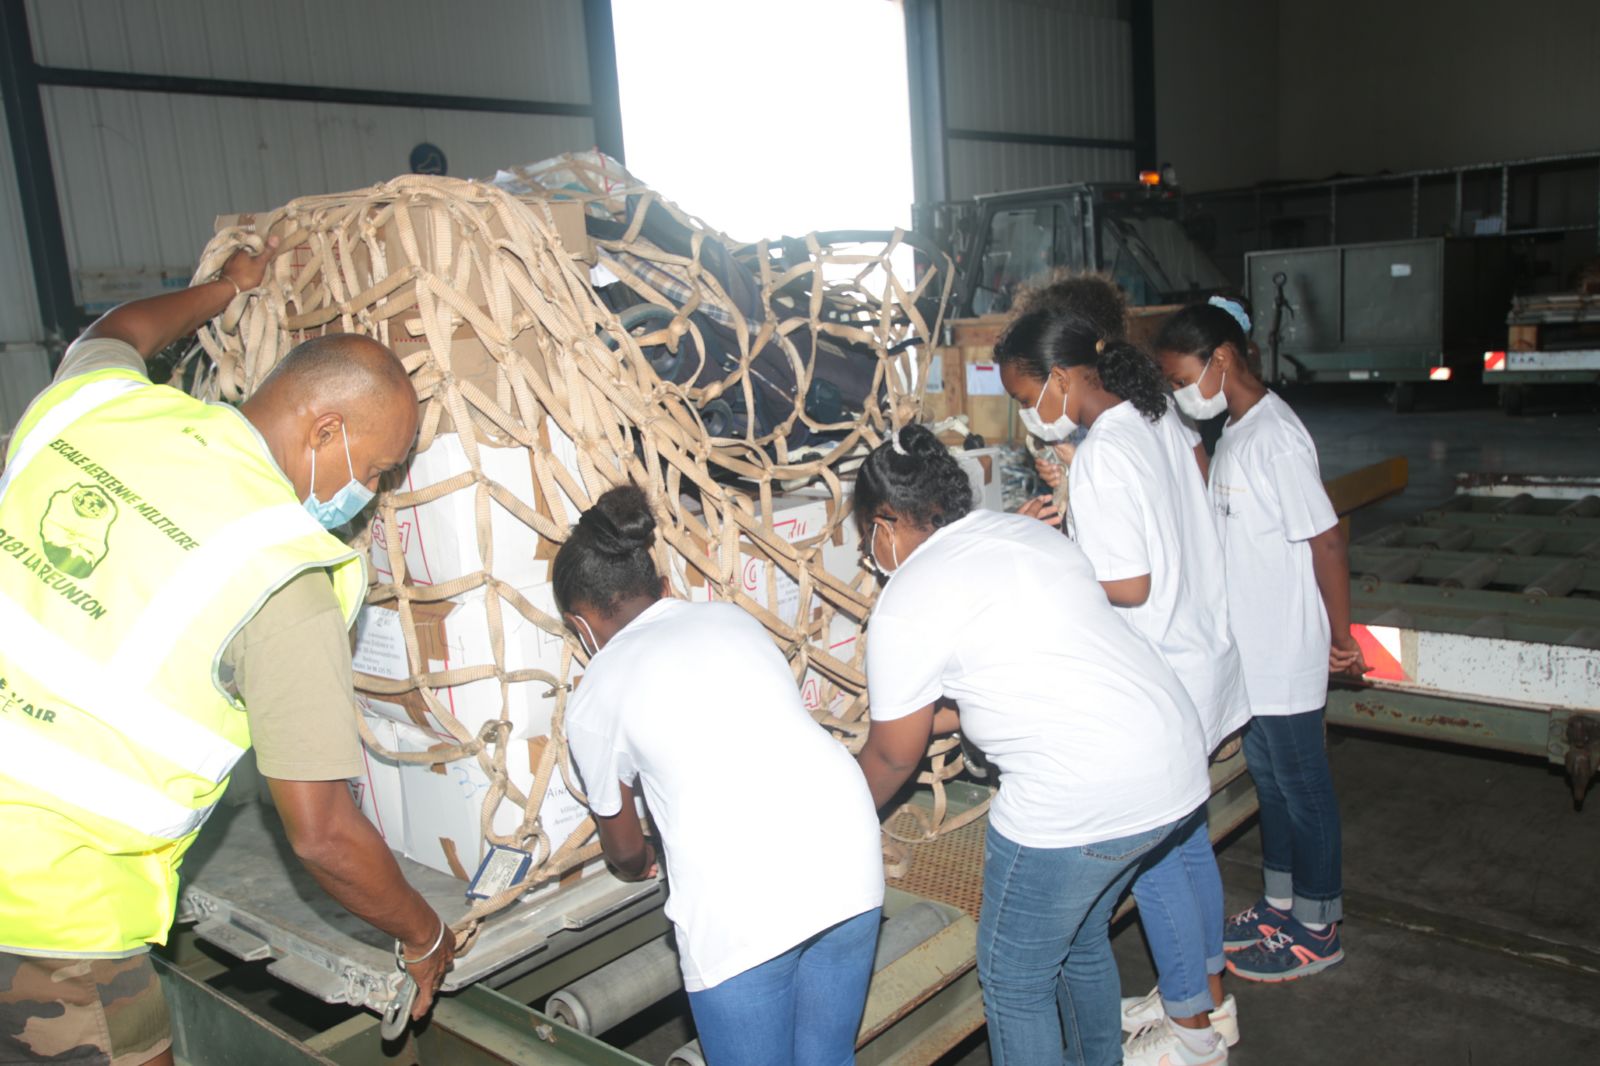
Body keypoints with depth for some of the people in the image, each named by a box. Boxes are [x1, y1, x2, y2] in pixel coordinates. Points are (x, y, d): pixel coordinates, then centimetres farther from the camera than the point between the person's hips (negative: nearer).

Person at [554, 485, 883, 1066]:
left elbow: (624, 849, 21)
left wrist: (640, 865, 46)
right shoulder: (731, 615, 19)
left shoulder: (594, 696, 8)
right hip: (847, 843, 5)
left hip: (740, 895, -5)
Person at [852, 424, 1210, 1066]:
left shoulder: (903, 607, -7)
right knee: (1082, 939, 28)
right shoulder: (1033, 532, 14)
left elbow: (894, 756, 3)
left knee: (1015, 979, 12)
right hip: (1180, 765, 9)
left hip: (1076, 801, -8)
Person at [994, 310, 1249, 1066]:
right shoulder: (1159, 416, 3)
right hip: (1204, 658, 9)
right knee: (1186, 837, 22)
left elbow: (1129, 586, -26)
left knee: (1152, 858, 7)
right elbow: (1199, 472, 24)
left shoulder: (1099, 460, -25)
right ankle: (1207, 995, 38)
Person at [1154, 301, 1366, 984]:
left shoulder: (1275, 440, -22)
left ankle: (1316, 930, 24)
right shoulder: (1234, 431, 7)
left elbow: (1326, 542, -20)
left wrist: (1340, 639, -13)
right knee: (1268, 777, 20)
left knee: (1302, 787, 7)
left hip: (1286, 657, -9)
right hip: (1250, 652, 9)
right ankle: (1281, 903, 37)